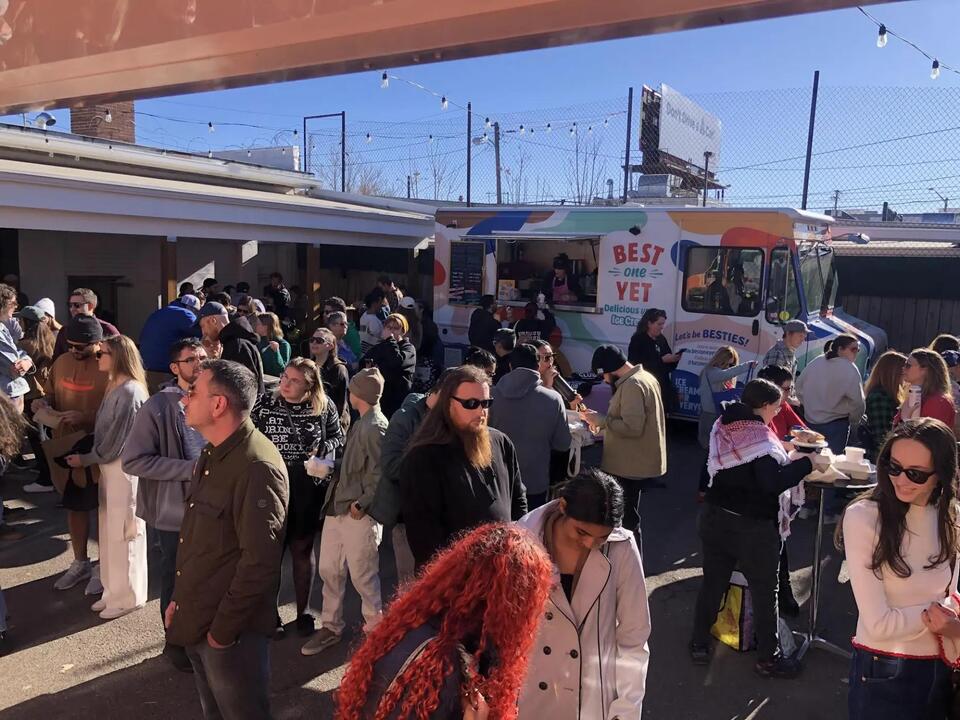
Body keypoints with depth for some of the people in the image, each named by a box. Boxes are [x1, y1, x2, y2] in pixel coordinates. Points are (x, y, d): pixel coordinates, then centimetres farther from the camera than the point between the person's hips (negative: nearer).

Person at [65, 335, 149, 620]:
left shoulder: (130, 391, -19)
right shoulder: (115, 387, 11)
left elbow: (116, 439, -18)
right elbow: (104, 430, 13)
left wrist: (86, 459, -9)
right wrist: (85, 453, 4)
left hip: (124, 466, -9)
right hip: (109, 464, 9)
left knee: (123, 531, 2)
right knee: (109, 530, 15)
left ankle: (128, 596, 15)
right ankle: (114, 590, 28)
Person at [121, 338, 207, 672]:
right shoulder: (158, 407, -16)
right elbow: (132, 460, -18)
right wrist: (190, 469, -22)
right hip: (174, 513, -4)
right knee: (176, 582, 16)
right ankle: (176, 642, 38)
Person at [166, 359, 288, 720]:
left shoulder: (257, 466, -25)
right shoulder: (212, 455, 7)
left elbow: (260, 561, -26)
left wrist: (223, 627, -18)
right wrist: (181, 599, 13)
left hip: (229, 629, -9)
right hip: (198, 620, 9)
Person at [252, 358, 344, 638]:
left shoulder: (324, 406, -5)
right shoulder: (265, 404, -4)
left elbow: (338, 437, 7)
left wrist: (320, 450, -11)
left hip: (309, 488, 0)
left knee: (303, 548, 14)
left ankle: (303, 611, 30)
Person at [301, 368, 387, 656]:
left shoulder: (375, 427, -16)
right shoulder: (360, 424, 11)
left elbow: (380, 473, -20)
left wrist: (361, 504, -17)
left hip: (359, 514, -9)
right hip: (337, 507, 9)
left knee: (362, 576, 6)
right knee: (329, 570, 15)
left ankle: (374, 629, 25)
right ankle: (331, 627, 31)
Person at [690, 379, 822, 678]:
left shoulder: (722, 427, 3)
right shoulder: (758, 435, -19)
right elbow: (773, 482, -26)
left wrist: (781, 453, 10)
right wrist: (809, 462, -17)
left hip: (716, 518, 7)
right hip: (752, 526, -7)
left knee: (712, 583, 17)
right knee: (765, 591, 10)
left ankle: (699, 644, 28)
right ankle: (768, 658, 22)